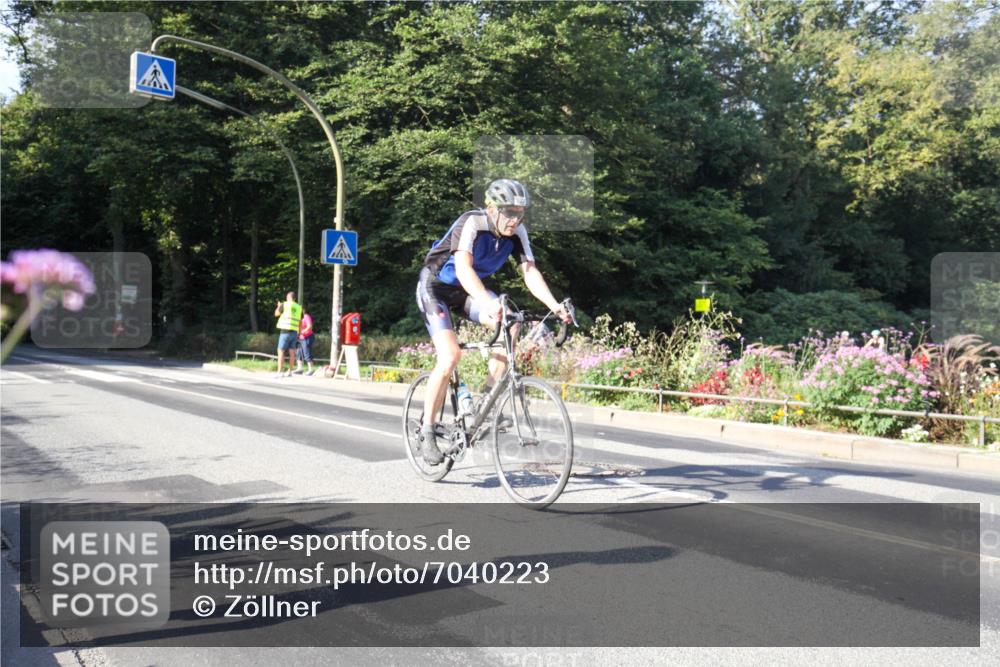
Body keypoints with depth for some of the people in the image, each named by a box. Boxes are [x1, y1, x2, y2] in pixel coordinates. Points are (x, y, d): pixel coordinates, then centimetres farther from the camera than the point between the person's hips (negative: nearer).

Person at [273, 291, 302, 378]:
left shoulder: (285, 304, -3)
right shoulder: (299, 307, 9)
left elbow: (276, 314, 9)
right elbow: (300, 322, 11)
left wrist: (279, 306, 26)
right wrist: (299, 334, 18)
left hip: (285, 331, -5)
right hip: (294, 332, 5)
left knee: (281, 351, -4)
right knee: (291, 352, 7)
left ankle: (279, 372, -10)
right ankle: (290, 371, 10)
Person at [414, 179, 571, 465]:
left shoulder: (517, 232, -12)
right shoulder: (471, 223, -29)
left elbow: (530, 272, -18)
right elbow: (463, 268, -43)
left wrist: (555, 306, -33)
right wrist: (488, 302, -59)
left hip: (468, 289, 6)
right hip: (436, 286, -5)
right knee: (450, 356, -22)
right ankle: (427, 433, -7)